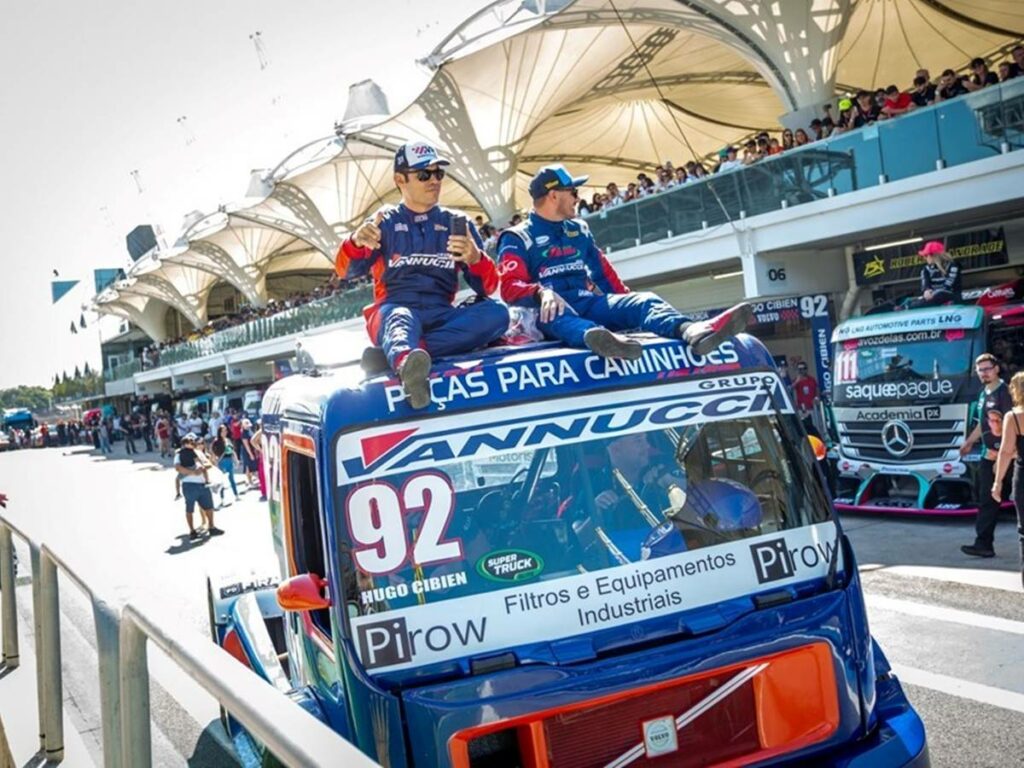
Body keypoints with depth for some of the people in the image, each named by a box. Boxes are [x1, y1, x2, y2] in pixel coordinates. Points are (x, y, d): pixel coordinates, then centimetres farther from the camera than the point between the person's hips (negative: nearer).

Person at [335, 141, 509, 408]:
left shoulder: (457, 223, 16)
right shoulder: (386, 222, 13)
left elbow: (487, 287, 7)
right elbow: (347, 270, -3)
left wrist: (475, 258, -17)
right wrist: (356, 243, -27)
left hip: (441, 316, 3)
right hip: (394, 309, -2)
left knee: (496, 313, -27)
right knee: (401, 318, -38)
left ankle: (395, 355, -38)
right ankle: (407, 364, -75)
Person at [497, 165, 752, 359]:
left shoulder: (579, 229, 23)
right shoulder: (517, 239, 3)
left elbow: (602, 271, 25)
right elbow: (510, 287, -11)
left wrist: (630, 302, 14)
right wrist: (541, 293, -32)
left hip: (590, 302, 5)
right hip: (555, 310, -5)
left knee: (644, 301, -22)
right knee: (555, 314, -42)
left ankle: (691, 331, -56)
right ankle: (594, 337, -77)